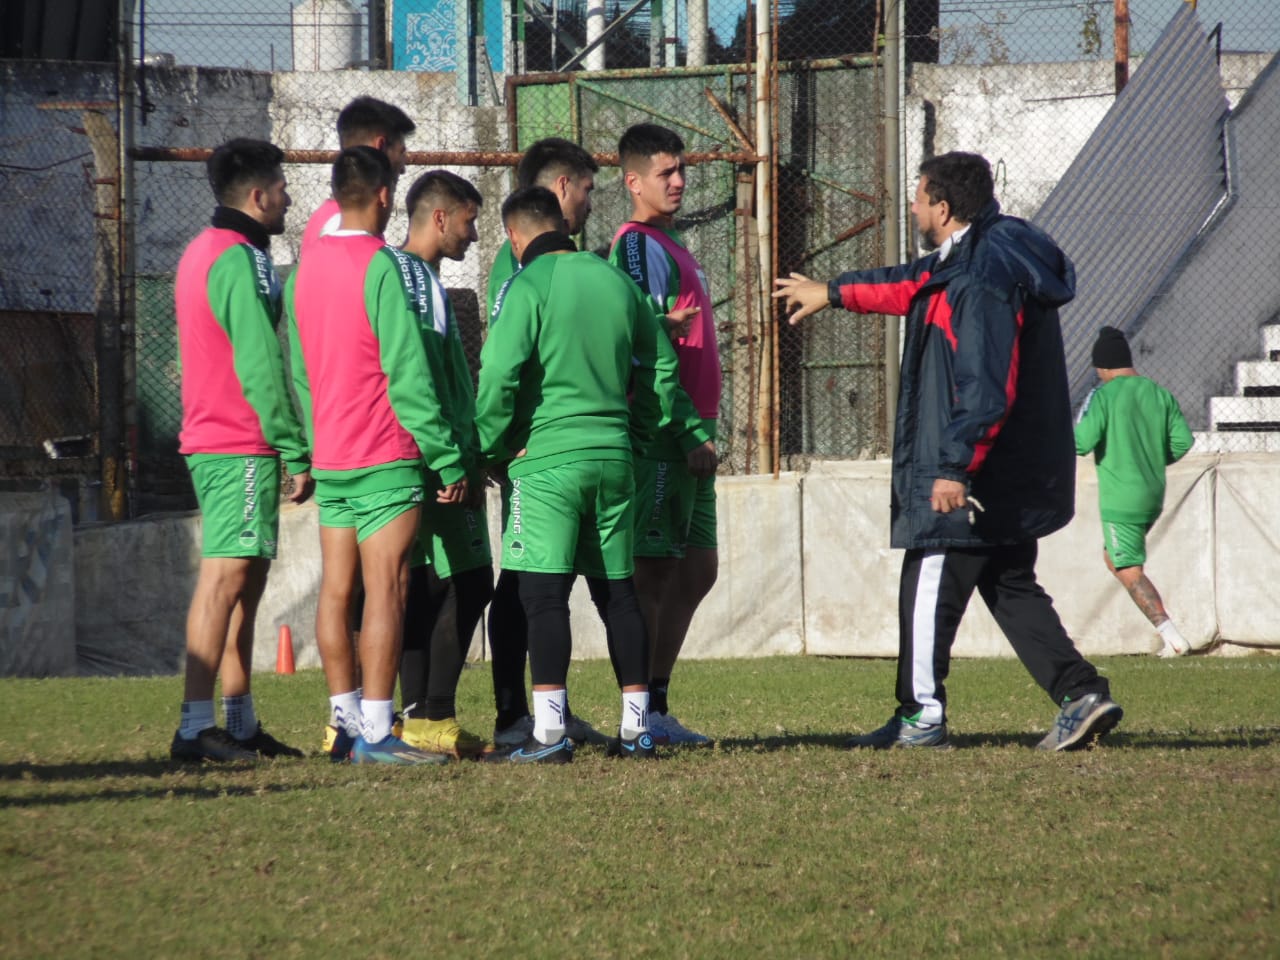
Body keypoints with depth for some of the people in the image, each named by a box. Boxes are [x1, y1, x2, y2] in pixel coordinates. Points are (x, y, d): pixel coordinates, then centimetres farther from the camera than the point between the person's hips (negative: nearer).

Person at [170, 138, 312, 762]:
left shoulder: (201, 254, 19)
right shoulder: (240, 261, -14)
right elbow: (262, 368, -19)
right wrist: (297, 453, -16)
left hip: (209, 445, 10)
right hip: (243, 449, -10)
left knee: (243, 581, 13)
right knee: (226, 579, -12)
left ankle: (240, 723, 15)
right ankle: (196, 727, -15)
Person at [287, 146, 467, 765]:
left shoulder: (305, 268, 10)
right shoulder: (380, 266, -13)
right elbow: (408, 374, -15)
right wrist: (449, 459, -11)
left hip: (329, 459, 8)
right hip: (384, 458, -8)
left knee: (336, 590, 10)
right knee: (386, 592, -8)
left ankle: (346, 722, 14)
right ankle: (375, 733, -12)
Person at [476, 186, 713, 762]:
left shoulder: (528, 287, -7)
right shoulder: (615, 282, 11)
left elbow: (499, 375, -14)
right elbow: (659, 365, 16)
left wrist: (489, 449, -3)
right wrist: (638, 431, 25)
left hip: (546, 460, -6)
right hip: (613, 457, 6)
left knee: (543, 594, -8)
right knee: (617, 591, 11)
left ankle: (549, 731, -15)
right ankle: (636, 726, 12)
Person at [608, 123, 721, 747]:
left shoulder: (670, 245, 20)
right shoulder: (638, 245, -10)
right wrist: (668, 327, -38)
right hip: (660, 432, -10)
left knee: (697, 569, 12)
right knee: (652, 573, -8)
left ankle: (655, 711, 17)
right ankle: (642, 717, -7)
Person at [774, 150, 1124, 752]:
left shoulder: (982, 280, -21)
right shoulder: (962, 262, 11)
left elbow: (985, 390, -28)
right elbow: (914, 286, 32)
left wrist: (954, 466, -28)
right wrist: (834, 292, 42)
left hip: (978, 478, -10)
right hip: (1018, 478, 10)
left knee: (930, 589, 1)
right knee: (1010, 588, 13)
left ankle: (922, 716, 9)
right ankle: (1081, 693, 3)